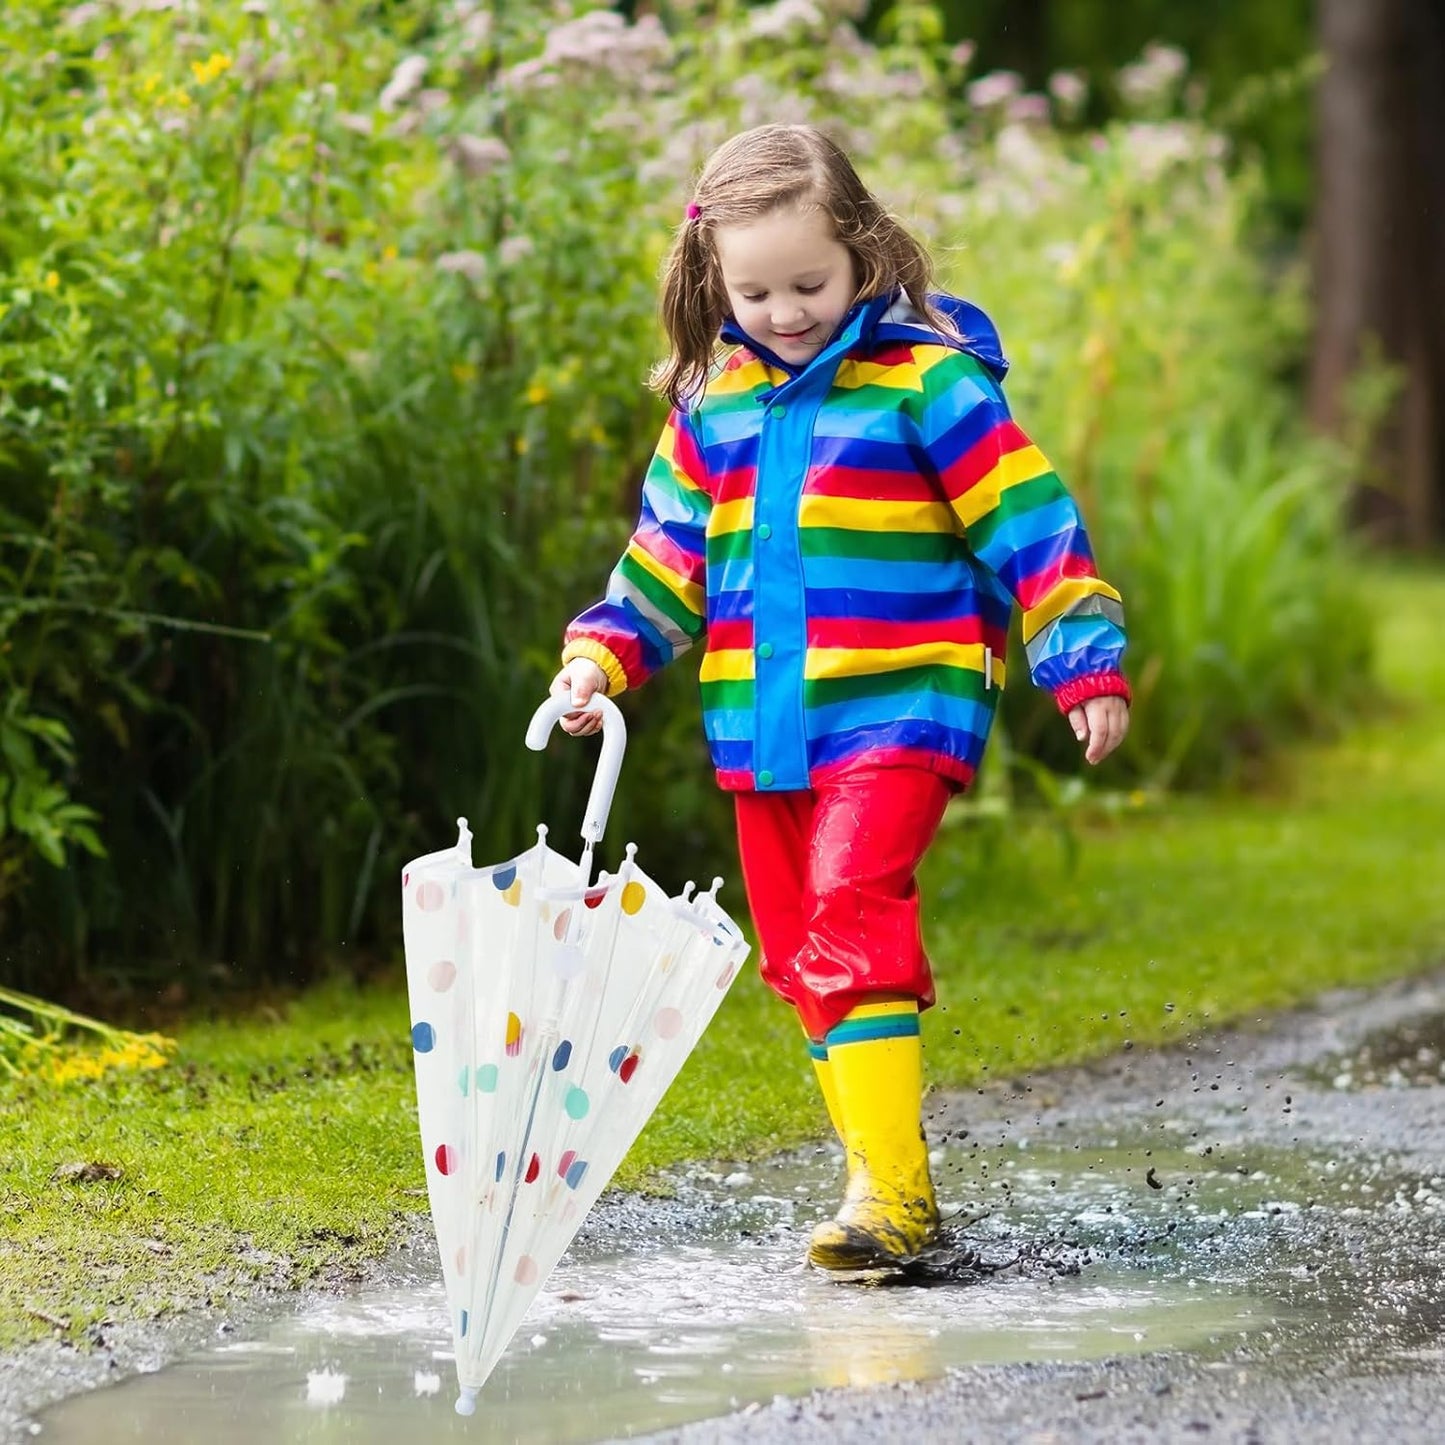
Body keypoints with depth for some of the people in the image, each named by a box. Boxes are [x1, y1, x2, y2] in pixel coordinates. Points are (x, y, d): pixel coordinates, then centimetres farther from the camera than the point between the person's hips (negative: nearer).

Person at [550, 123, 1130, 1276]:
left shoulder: (926, 381, -6)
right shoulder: (713, 402, 11)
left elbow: (1031, 522, -6)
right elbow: (668, 553, 20)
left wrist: (1087, 660, -10)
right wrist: (604, 654, 8)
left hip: (900, 709, -7)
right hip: (764, 725, 7)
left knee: (849, 908, -23)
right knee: (800, 951, 7)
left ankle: (890, 1187, -24)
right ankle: (891, 1190, 16)